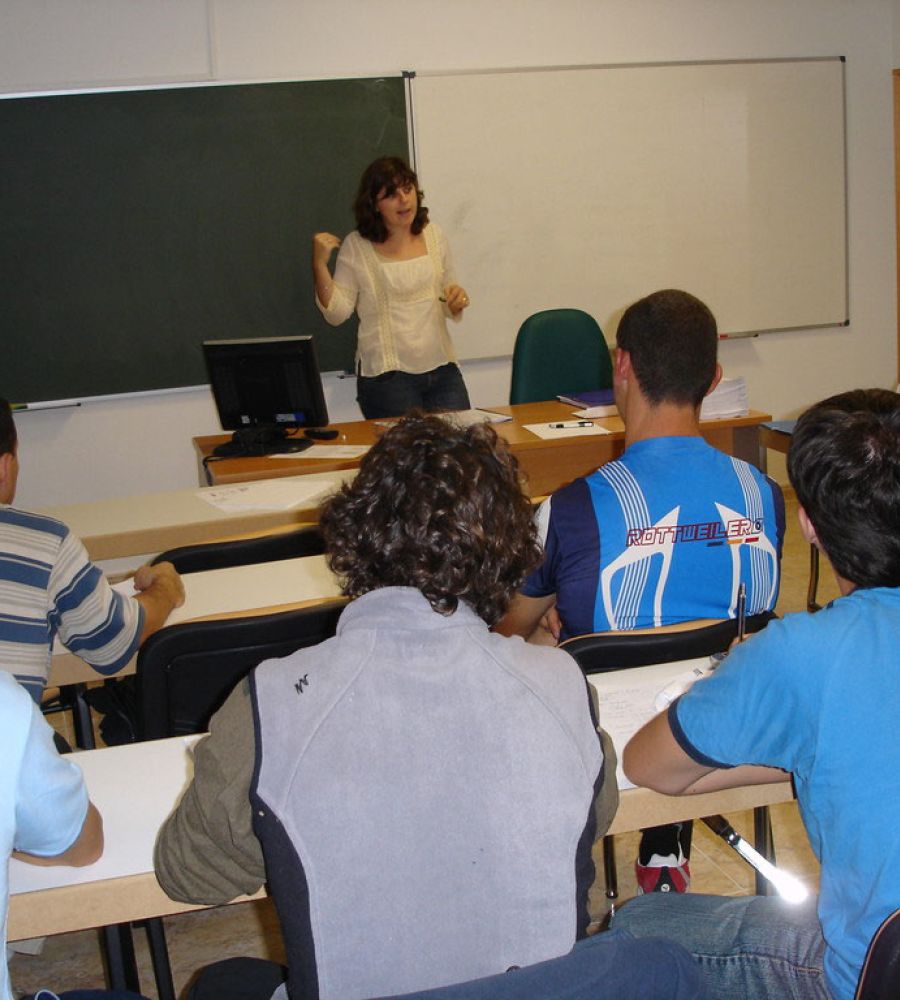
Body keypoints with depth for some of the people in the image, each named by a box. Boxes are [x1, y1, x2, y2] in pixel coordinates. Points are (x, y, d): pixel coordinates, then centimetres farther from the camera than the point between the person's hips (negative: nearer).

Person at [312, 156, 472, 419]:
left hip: (442, 368, 4)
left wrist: (457, 301, -3)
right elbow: (336, 313, -4)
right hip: (388, 377, -3)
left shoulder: (433, 235, 9)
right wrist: (320, 264, -14)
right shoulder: (356, 247, -3)